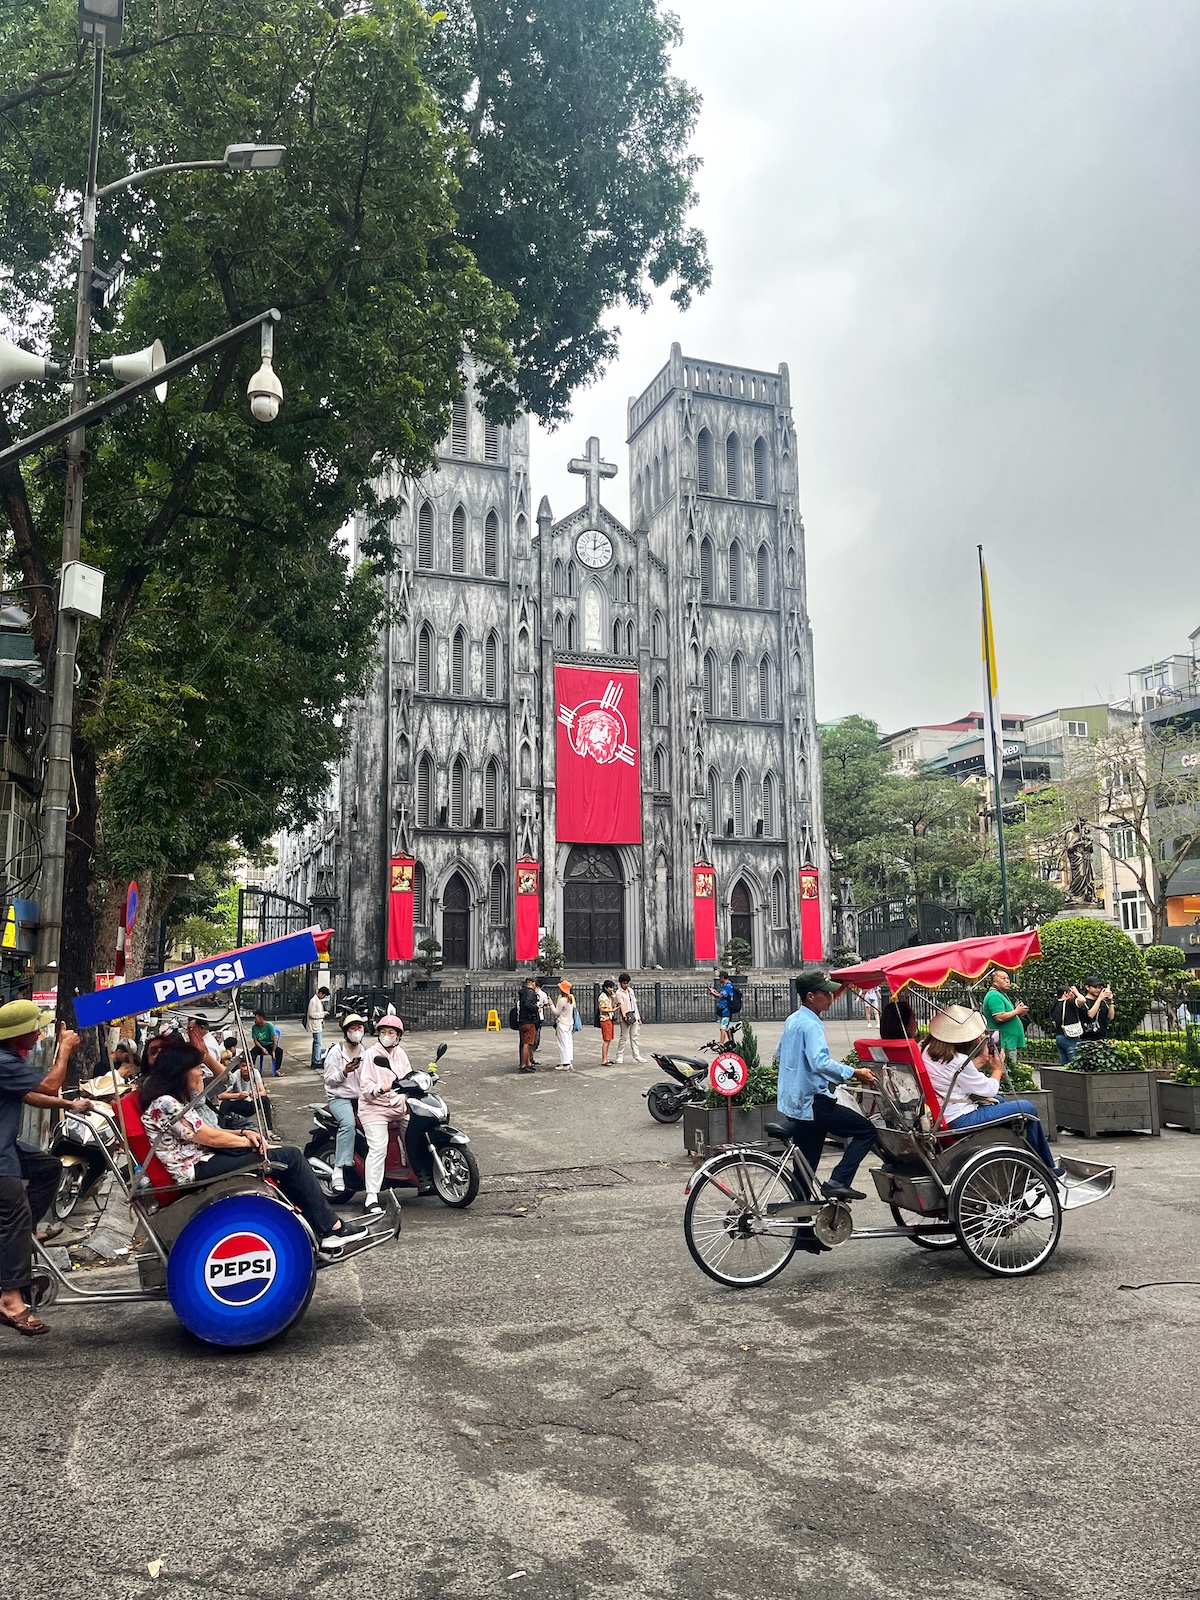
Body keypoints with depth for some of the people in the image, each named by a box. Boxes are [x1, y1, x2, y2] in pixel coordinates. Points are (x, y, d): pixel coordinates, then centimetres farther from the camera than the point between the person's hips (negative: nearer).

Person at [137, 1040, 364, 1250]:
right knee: (289, 1157, -9)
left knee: (288, 1154, 4)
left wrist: (244, 1133, 1)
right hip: (198, 1170, -10)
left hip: (202, 1157, 10)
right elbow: (211, 1137, -16)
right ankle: (331, 1228, 0)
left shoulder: (170, 1097, 11)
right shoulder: (165, 1103, -20)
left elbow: (203, 1132, 13)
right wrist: (250, 1141, -2)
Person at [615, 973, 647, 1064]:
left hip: (634, 1016, 6)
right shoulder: (619, 993, -7)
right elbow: (621, 1004, -20)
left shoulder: (631, 990, 14)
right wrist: (624, 1016, -34)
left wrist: (638, 1016, 17)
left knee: (634, 1037, 8)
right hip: (625, 1018, -6)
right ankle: (620, 1056, 4)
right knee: (623, 1037, -3)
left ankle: (636, 1055, 10)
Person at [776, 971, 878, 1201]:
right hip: (813, 1103, -10)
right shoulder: (810, 1025, -16)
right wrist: (855, 1073, -27)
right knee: (866, 1131, -4)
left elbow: (780, 1053, 27)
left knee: (806, 1167, 14)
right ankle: (837, 1182, -11)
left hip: (794, 1104, 10)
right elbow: (820, 1062, -30)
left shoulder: (792, 1021, 14)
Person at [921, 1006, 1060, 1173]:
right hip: (959, 1120, -10)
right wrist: (998, 1069, 6)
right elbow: (989, 1089, -11)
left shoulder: (928, 1050, 1)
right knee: (1028, 1108, -1)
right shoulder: (957, 1060, -24)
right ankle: (1047, 1168, 18)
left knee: (999, 1100, 32)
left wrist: (982, 1060, 11)